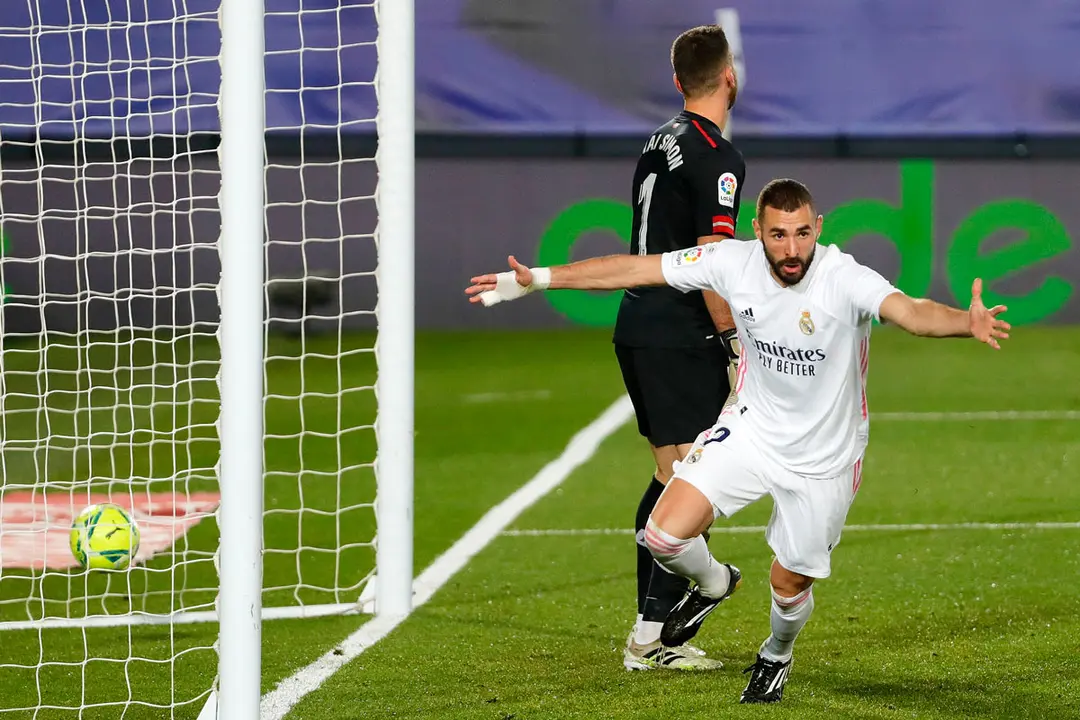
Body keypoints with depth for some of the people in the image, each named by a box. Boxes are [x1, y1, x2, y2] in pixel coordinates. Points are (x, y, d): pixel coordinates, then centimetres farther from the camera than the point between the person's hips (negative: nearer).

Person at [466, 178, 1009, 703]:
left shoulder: (845, 279, -28)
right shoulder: (734, 263, -17)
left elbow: (910, 312, -47)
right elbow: (633, 269, -8)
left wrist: (966, 321, -69)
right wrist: (536, 279, -6)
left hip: (823, 457, -2)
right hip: (751, 428, 2)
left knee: (790, 586, 10)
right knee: (664, 536, -14)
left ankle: (776, 655, 47)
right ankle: (714, 584, 23)